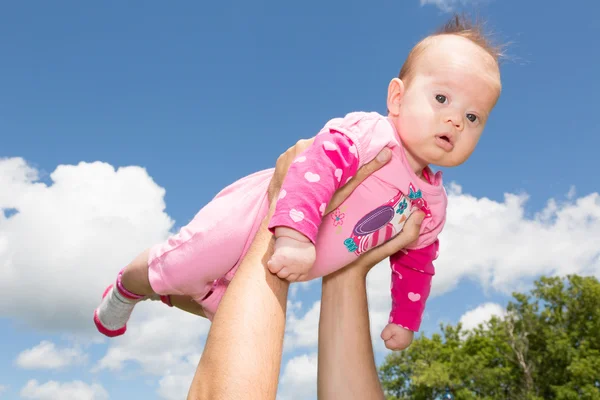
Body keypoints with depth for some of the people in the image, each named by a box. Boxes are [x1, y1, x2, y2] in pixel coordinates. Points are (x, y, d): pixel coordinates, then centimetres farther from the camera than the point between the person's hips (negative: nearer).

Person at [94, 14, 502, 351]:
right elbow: (315, 168, -43)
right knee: (169, 270, 2)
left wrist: (404, 319, 13)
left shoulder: (432, 202, -4)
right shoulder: (366, 133, -29)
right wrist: (295, 237, -54)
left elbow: (415, 263, 10)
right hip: (247, 218, -7)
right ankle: (125, 291, 36)